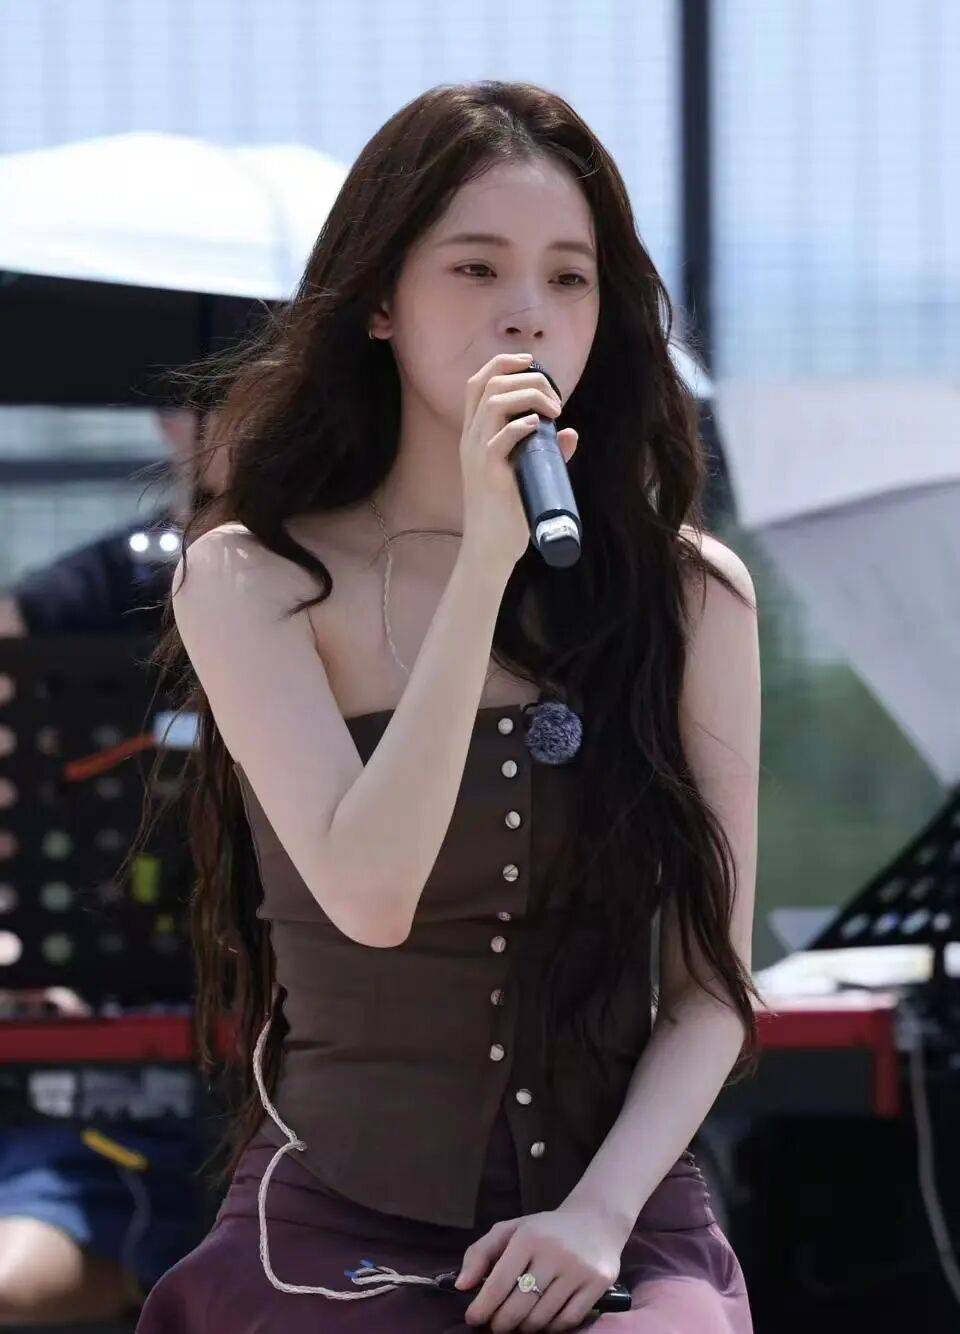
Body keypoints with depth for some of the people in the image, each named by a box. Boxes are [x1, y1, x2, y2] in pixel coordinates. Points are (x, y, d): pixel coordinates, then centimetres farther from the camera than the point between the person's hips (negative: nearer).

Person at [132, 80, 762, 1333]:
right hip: (344, 1222, -2)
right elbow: (369, 897, -15)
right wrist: (489, 561, -17)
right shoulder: (253, 580, -1)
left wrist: (600, 1211, -11)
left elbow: (712, 982, 5)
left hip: (619, 1216, 2)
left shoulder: (690, 595, 5)